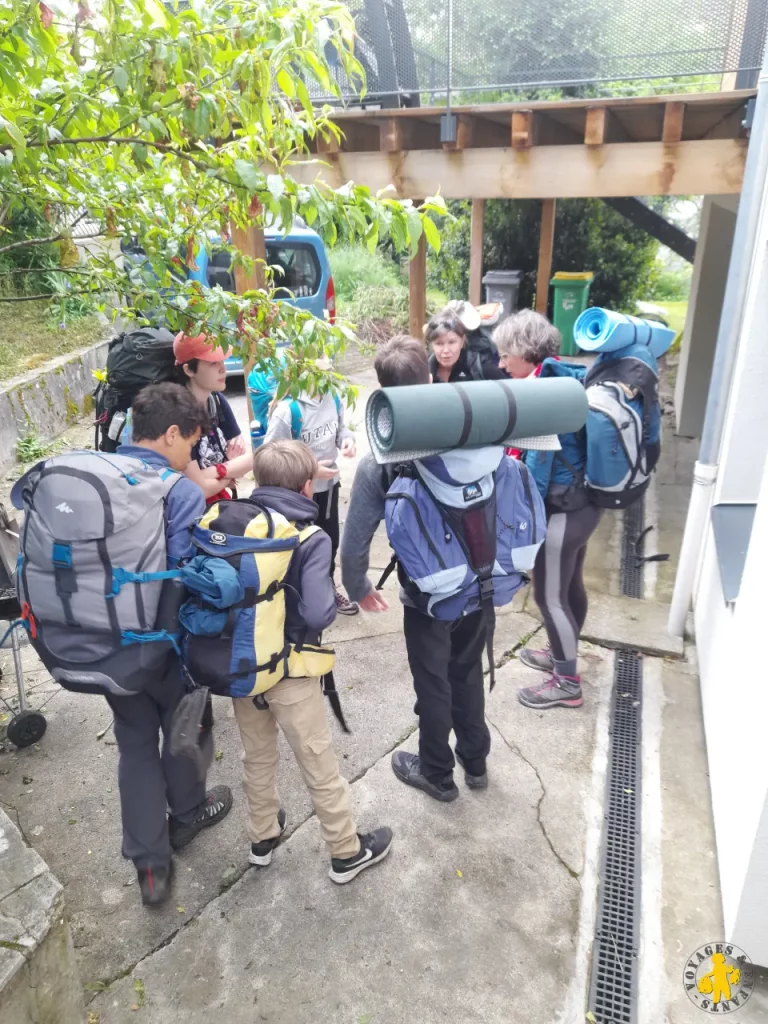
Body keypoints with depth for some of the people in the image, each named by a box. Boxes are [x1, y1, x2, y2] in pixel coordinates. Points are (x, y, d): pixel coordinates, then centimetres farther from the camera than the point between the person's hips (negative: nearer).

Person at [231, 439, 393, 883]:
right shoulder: (311, 540, -20)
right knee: (320, 765, 13)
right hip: (288, 671, -5)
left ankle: (263, 837, 44)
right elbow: (319, 614, -28)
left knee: (257, 757, 24)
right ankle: (347, 852, 31)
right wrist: (334, 597, -8)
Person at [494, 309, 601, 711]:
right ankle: (562, 656, 41)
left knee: (549, 595, 4)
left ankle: (567, 683, 19)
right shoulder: (564, 377, 6)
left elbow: (538, 464, -22)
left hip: (562, 510, -10)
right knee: (570, 585, 22)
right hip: (581, 502, 10)